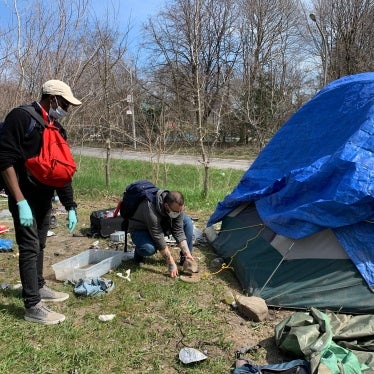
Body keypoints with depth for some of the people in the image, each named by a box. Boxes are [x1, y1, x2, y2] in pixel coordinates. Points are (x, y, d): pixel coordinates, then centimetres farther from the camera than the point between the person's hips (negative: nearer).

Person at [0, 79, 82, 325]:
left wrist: (70, 206, 8)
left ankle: (38, 288, 34)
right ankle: (33, 307, 3)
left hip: (45, 197, 8)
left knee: (40, 246, 18)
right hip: (24, 196, -8)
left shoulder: (57, 129, 10)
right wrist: (20, 201, -24)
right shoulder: (21, 118, -14)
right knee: (30, 248, -5)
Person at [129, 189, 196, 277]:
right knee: (149, 249, -38)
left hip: (162, 225, 6)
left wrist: (187, 253, -23)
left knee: (187, 221, -14)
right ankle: (139, 251, 0)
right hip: (140, 229, -6)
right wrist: (171, 263, -31)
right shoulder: (151, 209, -40)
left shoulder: (177, 207, -22)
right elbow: (159, 239, -35)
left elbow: (179, 231, -15)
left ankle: (185, 258, -5)